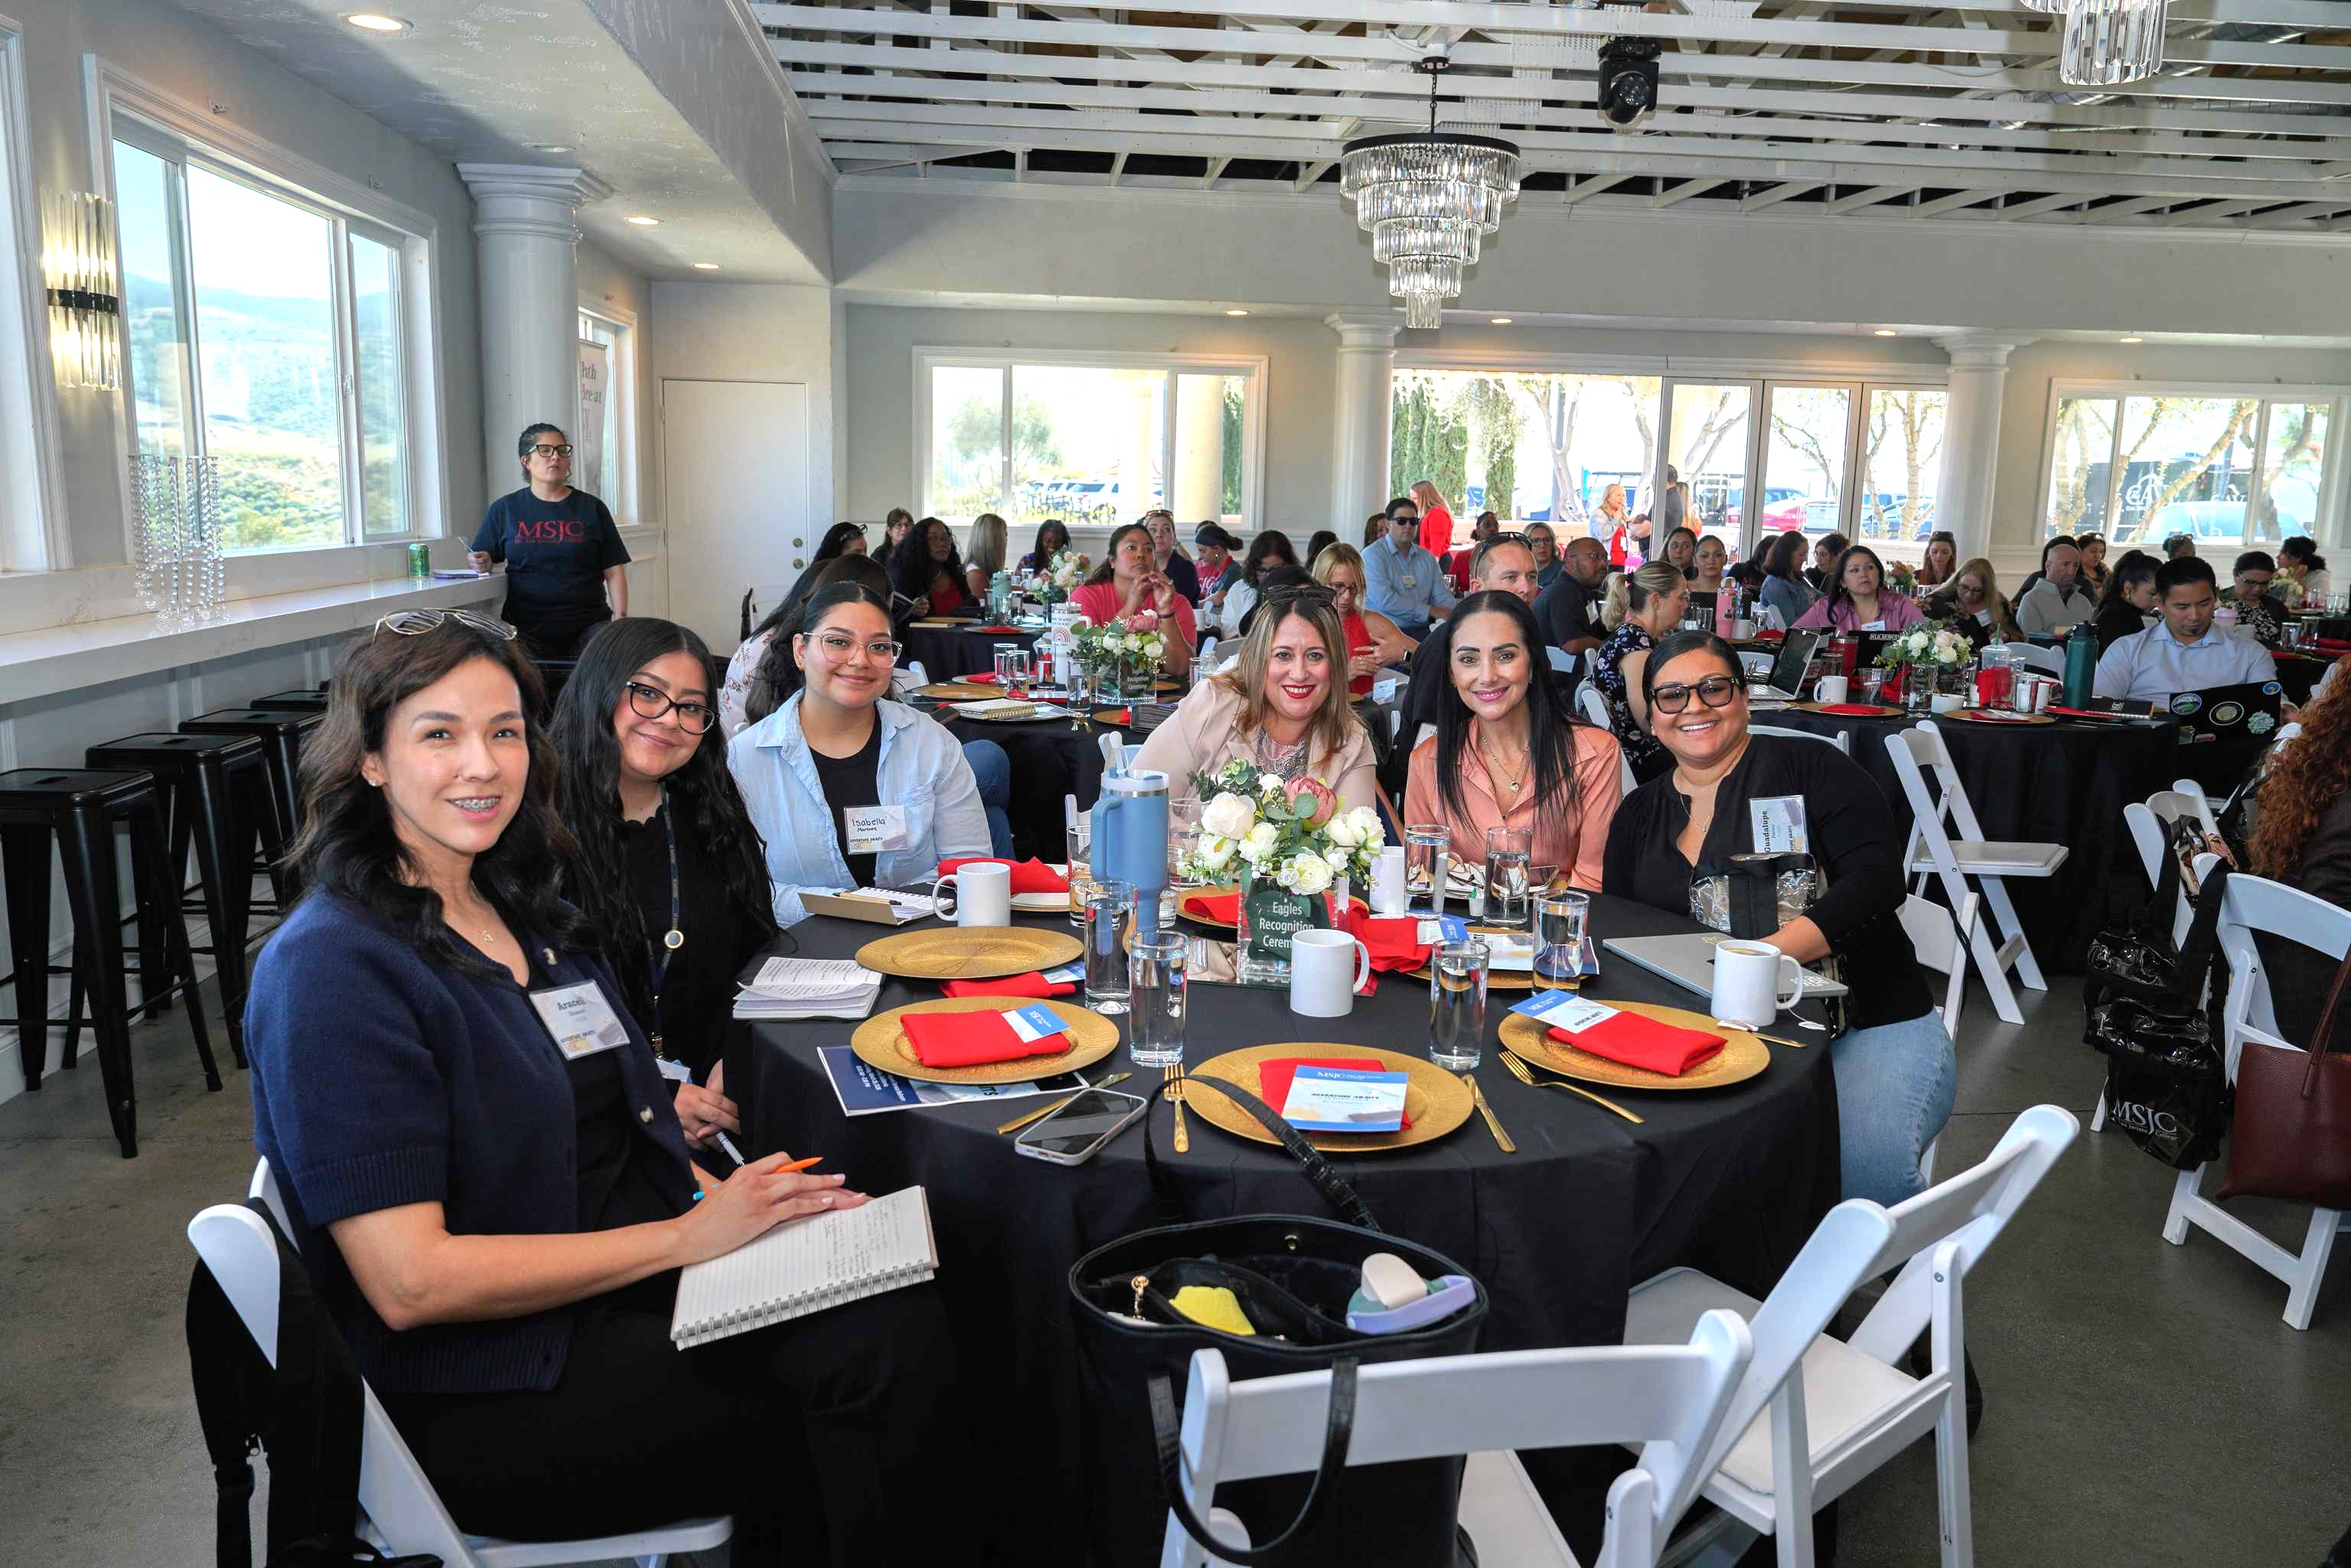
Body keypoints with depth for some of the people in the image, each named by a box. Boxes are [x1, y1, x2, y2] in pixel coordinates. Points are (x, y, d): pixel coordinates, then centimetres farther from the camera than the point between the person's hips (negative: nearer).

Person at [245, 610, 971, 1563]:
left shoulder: (523, 910, 12)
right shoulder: (331, 968, -13)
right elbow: (410, 1283, -18)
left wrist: (733, 1194, -3)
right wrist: (686, 1235, -17)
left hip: (632, 1285, 7)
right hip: (485, 1393, -7)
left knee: (900, 1323, -18)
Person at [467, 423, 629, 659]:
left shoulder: (591, 508, 9)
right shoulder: (504, 509, 10)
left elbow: (614, 571, 5)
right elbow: (479, 558, 15)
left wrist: (621, 619, -7)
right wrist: (482, 563, -9)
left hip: (587, 627, 0)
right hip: (526, 628, 0)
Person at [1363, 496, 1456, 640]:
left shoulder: (1427, 558, 18)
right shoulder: (1372, 555, -3)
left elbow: (1442, 597, 13)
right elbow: (1385, 601, -15)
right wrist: (1431, 611, -10)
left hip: (1422, 631, 5)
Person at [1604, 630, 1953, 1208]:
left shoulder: (1812, 769, 2)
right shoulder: (1639, 814, 16)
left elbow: (1875, 878, -10)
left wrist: (1769, 953, -24)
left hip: (1868, 1026, -3)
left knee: (1861, 1162, -32)